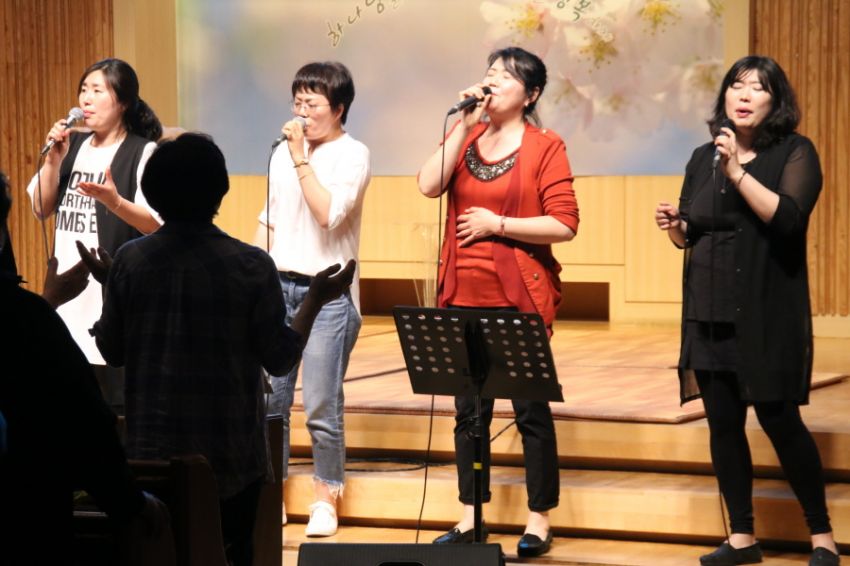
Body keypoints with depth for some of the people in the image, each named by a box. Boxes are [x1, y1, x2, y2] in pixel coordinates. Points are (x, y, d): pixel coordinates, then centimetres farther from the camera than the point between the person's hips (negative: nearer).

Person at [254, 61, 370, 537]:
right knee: (268, 397, 4)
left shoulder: (353, 155, -6)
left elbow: (328, 213, -20)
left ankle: (327, 498, 11)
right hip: (279, 286, 5)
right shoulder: (283, 153, 11)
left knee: (322, 406, -4)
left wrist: (300, 157, -17)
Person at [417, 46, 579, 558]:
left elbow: (564, 225, -12)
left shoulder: (545, 147, -4)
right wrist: (464, 125, -9)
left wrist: (498, 224, -14)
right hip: (466, 295, 5)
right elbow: (429, 185, -8)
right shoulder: (466, 138, 10)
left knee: (530, 407, 2)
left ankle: (540, 522, 9)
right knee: (469, 409, 9)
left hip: (519, 296, -5)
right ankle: (470, 518, 18)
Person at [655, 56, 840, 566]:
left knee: (779, 419, -5)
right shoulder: (703, 159, 12)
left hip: (767, 314, -5)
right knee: (723, 423, 5)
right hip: (710, 313, 5)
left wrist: (738, 172, -22)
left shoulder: (795, 153, -4)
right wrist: (674, 226, -2)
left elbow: (788, 218, -19)